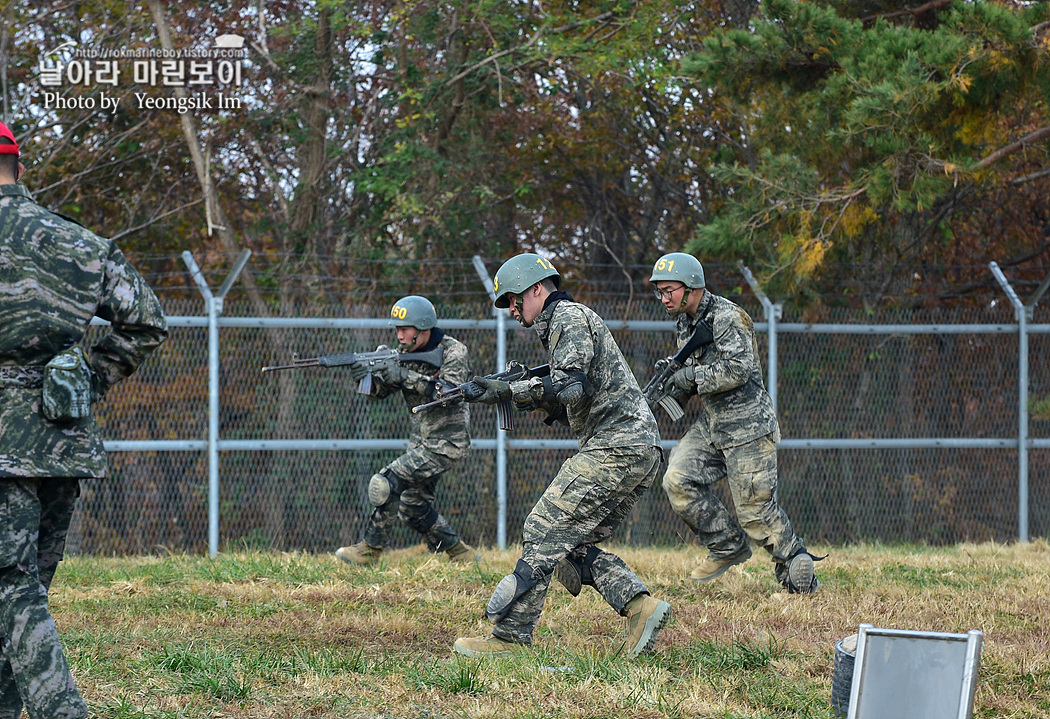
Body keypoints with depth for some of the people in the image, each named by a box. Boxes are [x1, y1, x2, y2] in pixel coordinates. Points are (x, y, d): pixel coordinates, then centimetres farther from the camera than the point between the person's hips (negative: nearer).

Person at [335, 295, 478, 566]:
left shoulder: (453, 352, -15)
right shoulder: (405, 353, 5)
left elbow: (449, 392, -29)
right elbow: (378, 391, 1)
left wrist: (405, 376, -34)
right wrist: (366, 376, -23)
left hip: (446, 444, -8)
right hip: (421, 440, 8)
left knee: (386, 482, -17)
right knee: (413, 508, 10)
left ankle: (369, 551, -6)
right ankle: (462, 555, 23)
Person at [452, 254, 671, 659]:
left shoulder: (569, 317, -5)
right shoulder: (559, 325, 26)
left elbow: (572, 387, -21)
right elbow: (570, 406, 26)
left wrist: (512, 391, -16)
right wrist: (524, 397, 12)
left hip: (615, 450, -10)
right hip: (640, 455, 10)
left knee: (545, 533, -10)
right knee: (576, 546, 11)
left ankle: (510, 638, -11)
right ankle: (640, 607, -2)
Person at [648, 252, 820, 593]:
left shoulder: (727, 318, -16)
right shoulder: (685, 324, 12)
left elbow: (738, 369, -26)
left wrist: (691, 377, -20)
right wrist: (673, 382, 1)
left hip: (747, 424, -8)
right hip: (710, 423, 8)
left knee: (755, 508, -7)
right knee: (678, 481, -8)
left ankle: (799, 574, 9)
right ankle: (728, 546, 7)